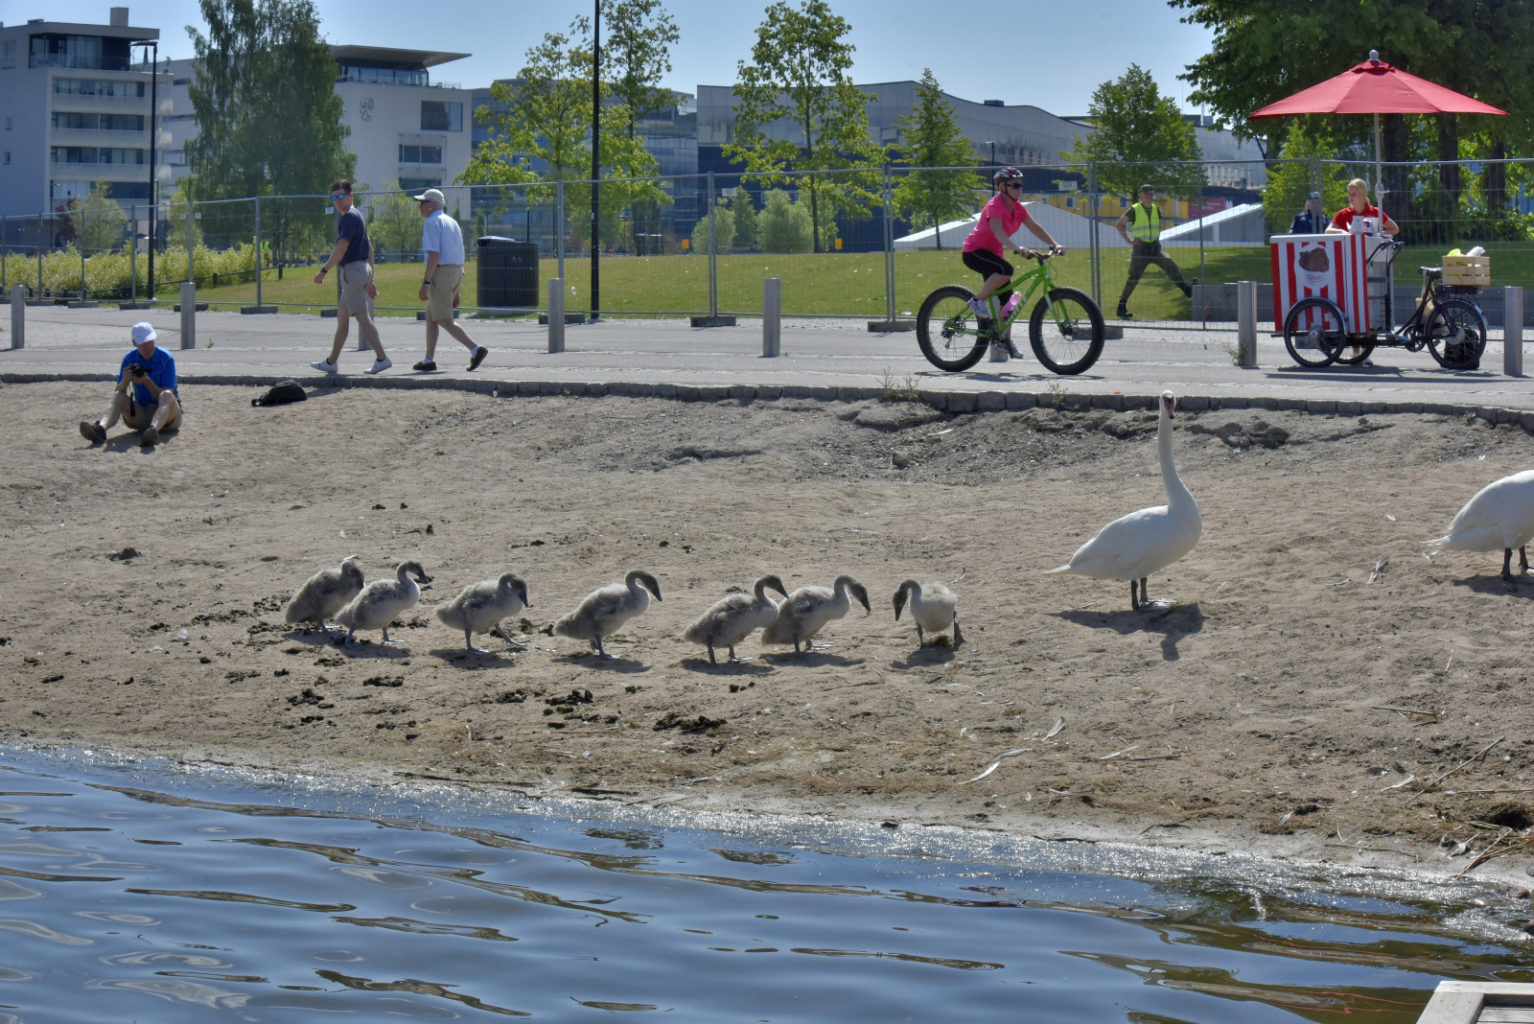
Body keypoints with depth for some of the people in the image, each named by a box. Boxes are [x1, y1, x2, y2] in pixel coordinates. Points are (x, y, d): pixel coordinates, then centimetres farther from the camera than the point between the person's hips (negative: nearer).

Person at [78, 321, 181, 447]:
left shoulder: (165, 358, -8)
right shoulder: (129, 359, 2)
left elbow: (166, 396, -14)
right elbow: (117, 393, -4)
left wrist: (147, 381, -28)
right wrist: (125, 380, -25)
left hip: (167, 415, -3)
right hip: (141, 413, 3)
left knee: (166, 395, -34)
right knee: (119, 397, -20)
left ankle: (153, 430, -65)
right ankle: (100, 428, -50)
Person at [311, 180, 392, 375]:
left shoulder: (349, 217, -13)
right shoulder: (358, 217, 18)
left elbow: (341, 249, -21)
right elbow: (369, 248, 21)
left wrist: (323, 271, -16)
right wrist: (370, 280, 22)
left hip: (352, 270, -10)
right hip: (362, 269, 10)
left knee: (363, 317, -11)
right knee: (342, 317, 15)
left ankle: (382, 358, -17)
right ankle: (331, 362, 22)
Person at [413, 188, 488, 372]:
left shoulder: (432, 223, -9)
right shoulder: (451, 222, 19)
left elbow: (434, 255, -20)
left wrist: (425, 283, -21)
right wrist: (456, 292, 22)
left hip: (441, 272, -9)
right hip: (457, 273, 9)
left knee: (444, 321, -7)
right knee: (430, 317, 17)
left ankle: (475, 349, -20)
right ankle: (429, 360, 17)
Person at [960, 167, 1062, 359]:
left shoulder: (1018, 208, 4)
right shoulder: (995, 206, -21)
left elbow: (1034, 227, -4)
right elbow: (997, 230, -38)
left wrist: (1053, 245, -18)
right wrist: (1015, 248, -53)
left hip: (993, 253, 9)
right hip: (974, 252, -9)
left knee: (1006, 299, 4)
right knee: (1005, 270, -35)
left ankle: (1005, 340, 14)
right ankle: (977, 300, -18)